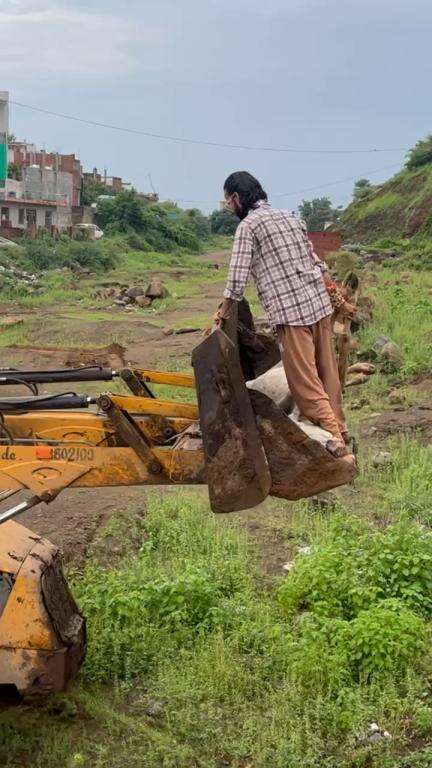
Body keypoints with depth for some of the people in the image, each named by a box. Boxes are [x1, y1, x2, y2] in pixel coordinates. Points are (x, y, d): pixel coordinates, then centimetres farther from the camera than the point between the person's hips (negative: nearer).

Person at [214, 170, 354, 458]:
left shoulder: (248, 225, -5)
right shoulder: (290, 217, 17)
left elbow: (237, 280, -12)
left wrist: (220, 315, -3)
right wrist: (335, 294, 25)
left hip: (290, 312, -8)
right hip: (320, 303, 8)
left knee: (304, 381, -2)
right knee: (327, 373, 16)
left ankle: (333, 437, -5)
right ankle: (340, 429, 24)